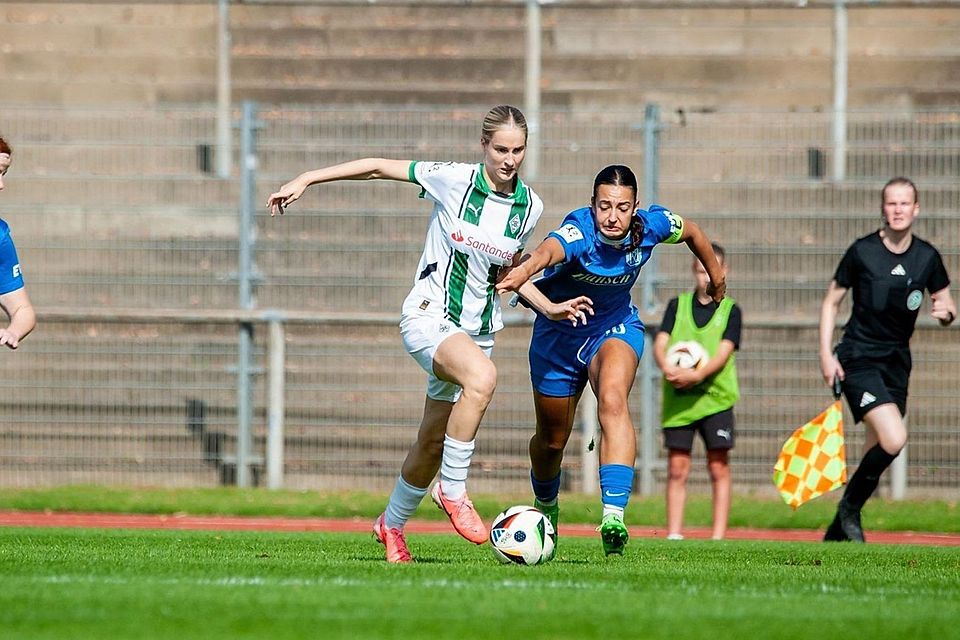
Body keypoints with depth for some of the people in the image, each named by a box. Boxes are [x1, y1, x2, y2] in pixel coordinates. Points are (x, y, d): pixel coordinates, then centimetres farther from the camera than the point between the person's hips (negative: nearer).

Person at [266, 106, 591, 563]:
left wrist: (547, 306, 9)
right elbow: (379, 167, -3)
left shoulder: (529, 207, 2)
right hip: (429, 316, -5)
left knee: (433, 441, 10)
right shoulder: (453, 180, -11)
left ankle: (392, 524, 34)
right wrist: (306, 180, -5)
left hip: (477, 330, 5)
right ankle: (452, 491, -23)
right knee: (482, 376, -36)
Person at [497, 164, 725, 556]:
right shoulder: (580, 232, -33)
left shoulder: (650, 226, -20)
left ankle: (613, 517, -41)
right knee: (551, 440, 14)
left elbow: (691, 232, 4)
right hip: (559, 333, -1)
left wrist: (715, 275, 20)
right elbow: (550, 249, -58)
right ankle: (545, 505, 48)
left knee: (612, 402, -31)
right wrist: (525, 270, -81)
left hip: (616, 327, 1)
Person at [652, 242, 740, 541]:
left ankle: (718, 536, -1)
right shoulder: (678, 305, 10)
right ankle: (674, 534, 4)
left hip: (715, 396, -1)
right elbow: (660, 343, 0)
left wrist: (698, 375, -24)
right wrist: (667, 367, -22)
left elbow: (723, 353, -7)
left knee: (719, 468, -2)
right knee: (677, 469, 1)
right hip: (677, 400, 1)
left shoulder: (730, 309, 4)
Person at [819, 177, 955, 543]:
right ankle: (850, 507, -2)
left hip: (897, 361, 5)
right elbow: (831, 302, 1)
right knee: (893, 438, -23)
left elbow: (946, 303, 14)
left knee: (877, 451, 7)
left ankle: (836, 534, 21)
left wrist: (945, 312, -11)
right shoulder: (862, 252, -8)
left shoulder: (927, 257, 2)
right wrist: (826, 354, -7)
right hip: (859, 358, -5)